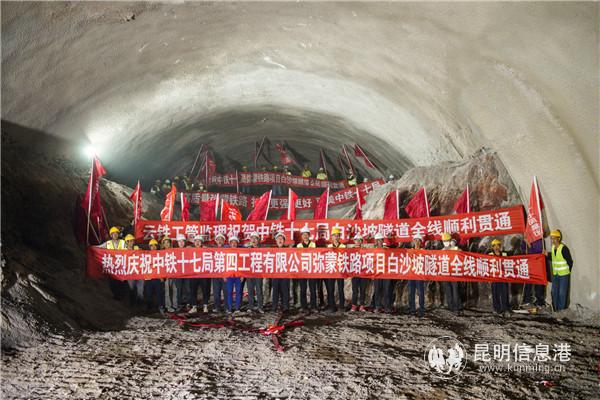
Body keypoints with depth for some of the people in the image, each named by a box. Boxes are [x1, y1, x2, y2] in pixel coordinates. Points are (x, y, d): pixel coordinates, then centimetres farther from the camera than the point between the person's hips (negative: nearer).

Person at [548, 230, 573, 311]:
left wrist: (568, 271, -3)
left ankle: (562, 310, 10)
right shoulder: (553, 248, 5)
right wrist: (547, 255, 0)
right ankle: (555, 309, 24)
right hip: (555, 274, 7)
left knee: (562, 293, 0)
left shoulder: (564, 248, -17)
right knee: (554, 291, 12)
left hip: (564, 274, -7)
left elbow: (570, 261, -11)